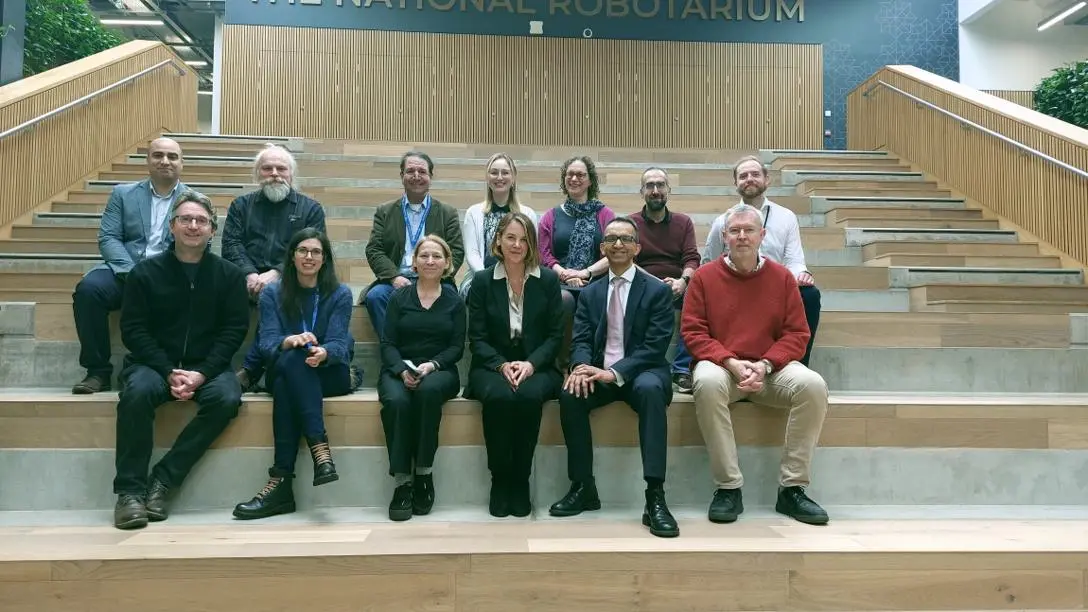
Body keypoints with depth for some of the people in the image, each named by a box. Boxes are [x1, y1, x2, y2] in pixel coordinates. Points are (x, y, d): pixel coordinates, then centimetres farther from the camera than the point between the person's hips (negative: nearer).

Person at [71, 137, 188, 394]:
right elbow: (107, 238, 4)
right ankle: (98, 371, -13)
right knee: (88, 288, -28)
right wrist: (133, 273, -14)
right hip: (125, 271, 2)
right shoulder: (122, 194, 14)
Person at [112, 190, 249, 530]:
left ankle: (163, 479, -19)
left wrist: (201, 374, -15)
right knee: (137, 392, -32)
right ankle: (129, 489, -20)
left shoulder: (229, 274, 3)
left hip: (207, 366, 1)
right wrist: (169, 372, -16)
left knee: (227, 398, -29)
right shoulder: (146, 272, 2)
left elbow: (235, 330, -2)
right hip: (154, 363, 0)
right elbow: (133, 329, -2)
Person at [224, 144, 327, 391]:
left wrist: (275, 273, -14)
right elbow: (231, 245, 7)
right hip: (249, 280, 1)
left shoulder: (310, 208, 14)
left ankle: (250, 371, -24)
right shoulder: (241, 205, 20)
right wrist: (250, 274, -13)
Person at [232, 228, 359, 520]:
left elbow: (338, 344, -10)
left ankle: (281, 482, -40)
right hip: (285, 372, 1)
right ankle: (320, 447, -45)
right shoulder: (272, 293, 7)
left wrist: (323, 353, -36)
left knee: (285, 385, -34)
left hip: (331, 374, -1)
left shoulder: (340, 294, 3)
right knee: (291, 358, -36)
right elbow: (266, 342, -7)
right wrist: (289, 341, -32)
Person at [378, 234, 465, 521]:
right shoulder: (398, 297, 11)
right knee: (397, 401, -34)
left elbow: (456, 347, 4)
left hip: (440, 371, 0)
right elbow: (388, 343, 4)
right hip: (399, 370, 1)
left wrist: (431, 365, -16)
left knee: (429, 390, -36)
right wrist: (402, 370, -16)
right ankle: (402, 482, -28)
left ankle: (424, 473, -25)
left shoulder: (455, 301, 11)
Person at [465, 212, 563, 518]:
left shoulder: (548, 280, 6)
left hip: (536, 365, 0)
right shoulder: (482, 281, 5)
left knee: (529, 396, -34)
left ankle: (521, 481, -16)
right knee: (498, 396, -34)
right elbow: (477, 337, 2)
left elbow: (555, 335, 3)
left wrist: (530, 364, -14)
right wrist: (502, 365, -15)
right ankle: (499, 480, -14)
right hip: (492, 366, 0)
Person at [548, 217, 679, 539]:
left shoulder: (658, 290, 2)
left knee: (650, 388, -37)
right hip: (600, 375, 3)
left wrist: (616, 372, -23)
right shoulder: (590, 293, 14)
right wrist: (582, 367, -20)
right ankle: (582, 487, -14)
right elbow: (581, 340, 5)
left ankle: (655, 496, -34)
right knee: (570, 392, -27)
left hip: (642, 373, -3)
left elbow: (655, 346, -9)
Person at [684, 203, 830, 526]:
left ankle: (792, 488, -13)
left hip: (771, 369, 2)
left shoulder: (782, 277, 7)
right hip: (722, 366, -2)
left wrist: (765, 364, -13)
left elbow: (796, 334, 5)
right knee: (707, 382, -36)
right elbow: (693, 332, -1)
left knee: (813, 385, -26)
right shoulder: (704, 276, 3)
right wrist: (732, 363, -15)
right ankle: (728, 488, -24)